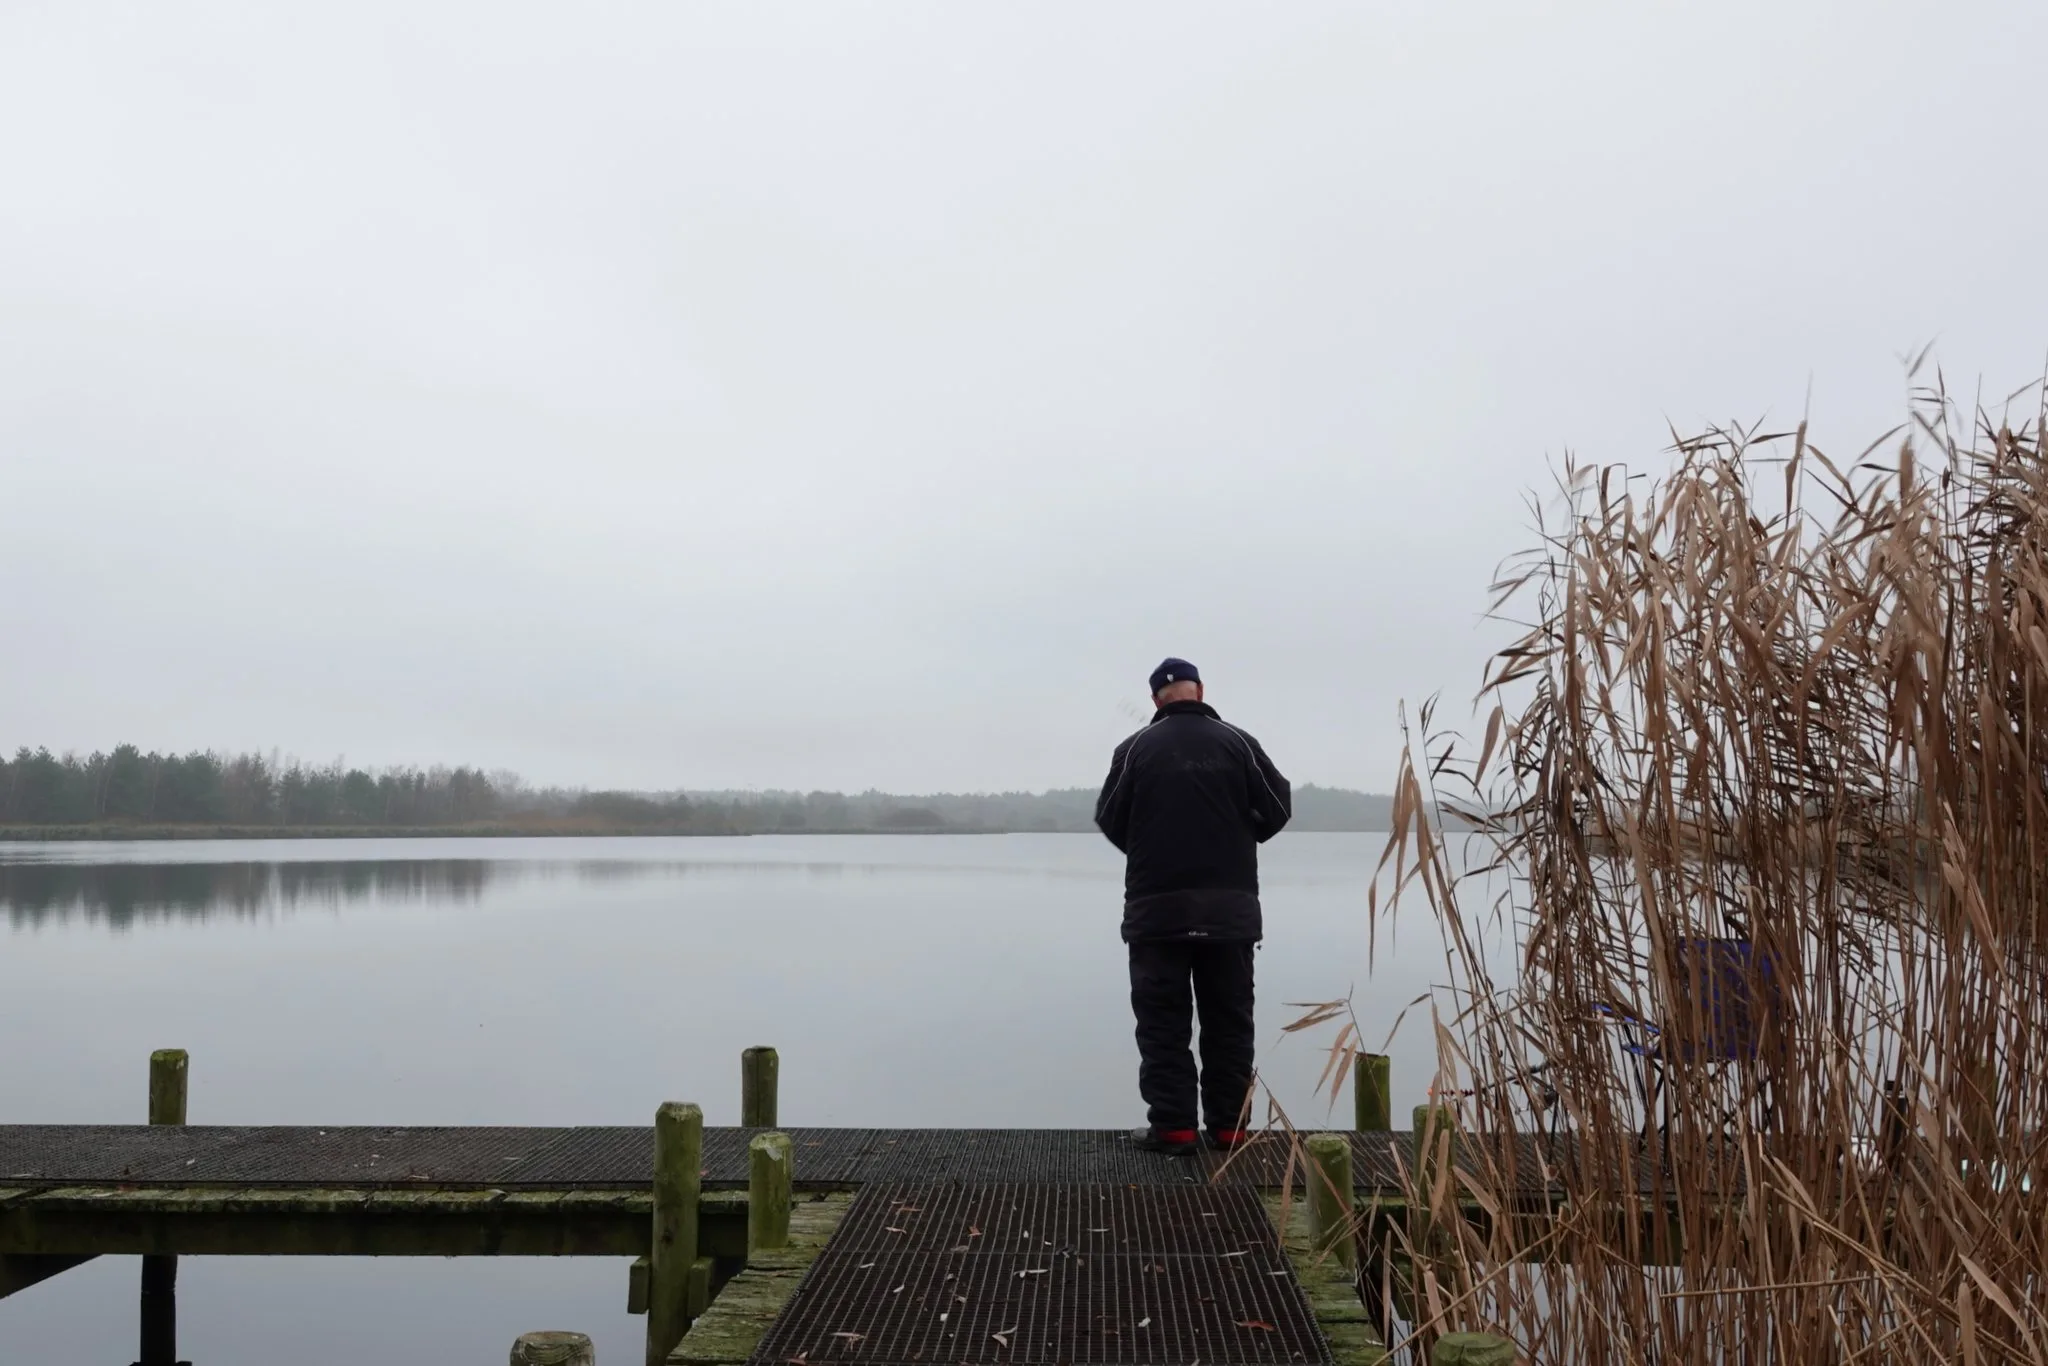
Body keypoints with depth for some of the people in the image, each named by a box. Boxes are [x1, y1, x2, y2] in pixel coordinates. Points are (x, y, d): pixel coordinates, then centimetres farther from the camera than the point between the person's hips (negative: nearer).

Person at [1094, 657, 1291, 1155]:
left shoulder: (1135, 749, -3)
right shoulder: (1237, 742, 1)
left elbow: (1110, 820, 3)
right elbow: (1277, 806, 6)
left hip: (1156, 907, -2)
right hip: (1229, 907, 2)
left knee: (1163, 1020, 4)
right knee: (1228, 1019, 11)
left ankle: (1173, 1125, 2)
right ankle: (1229, 1125, 13)